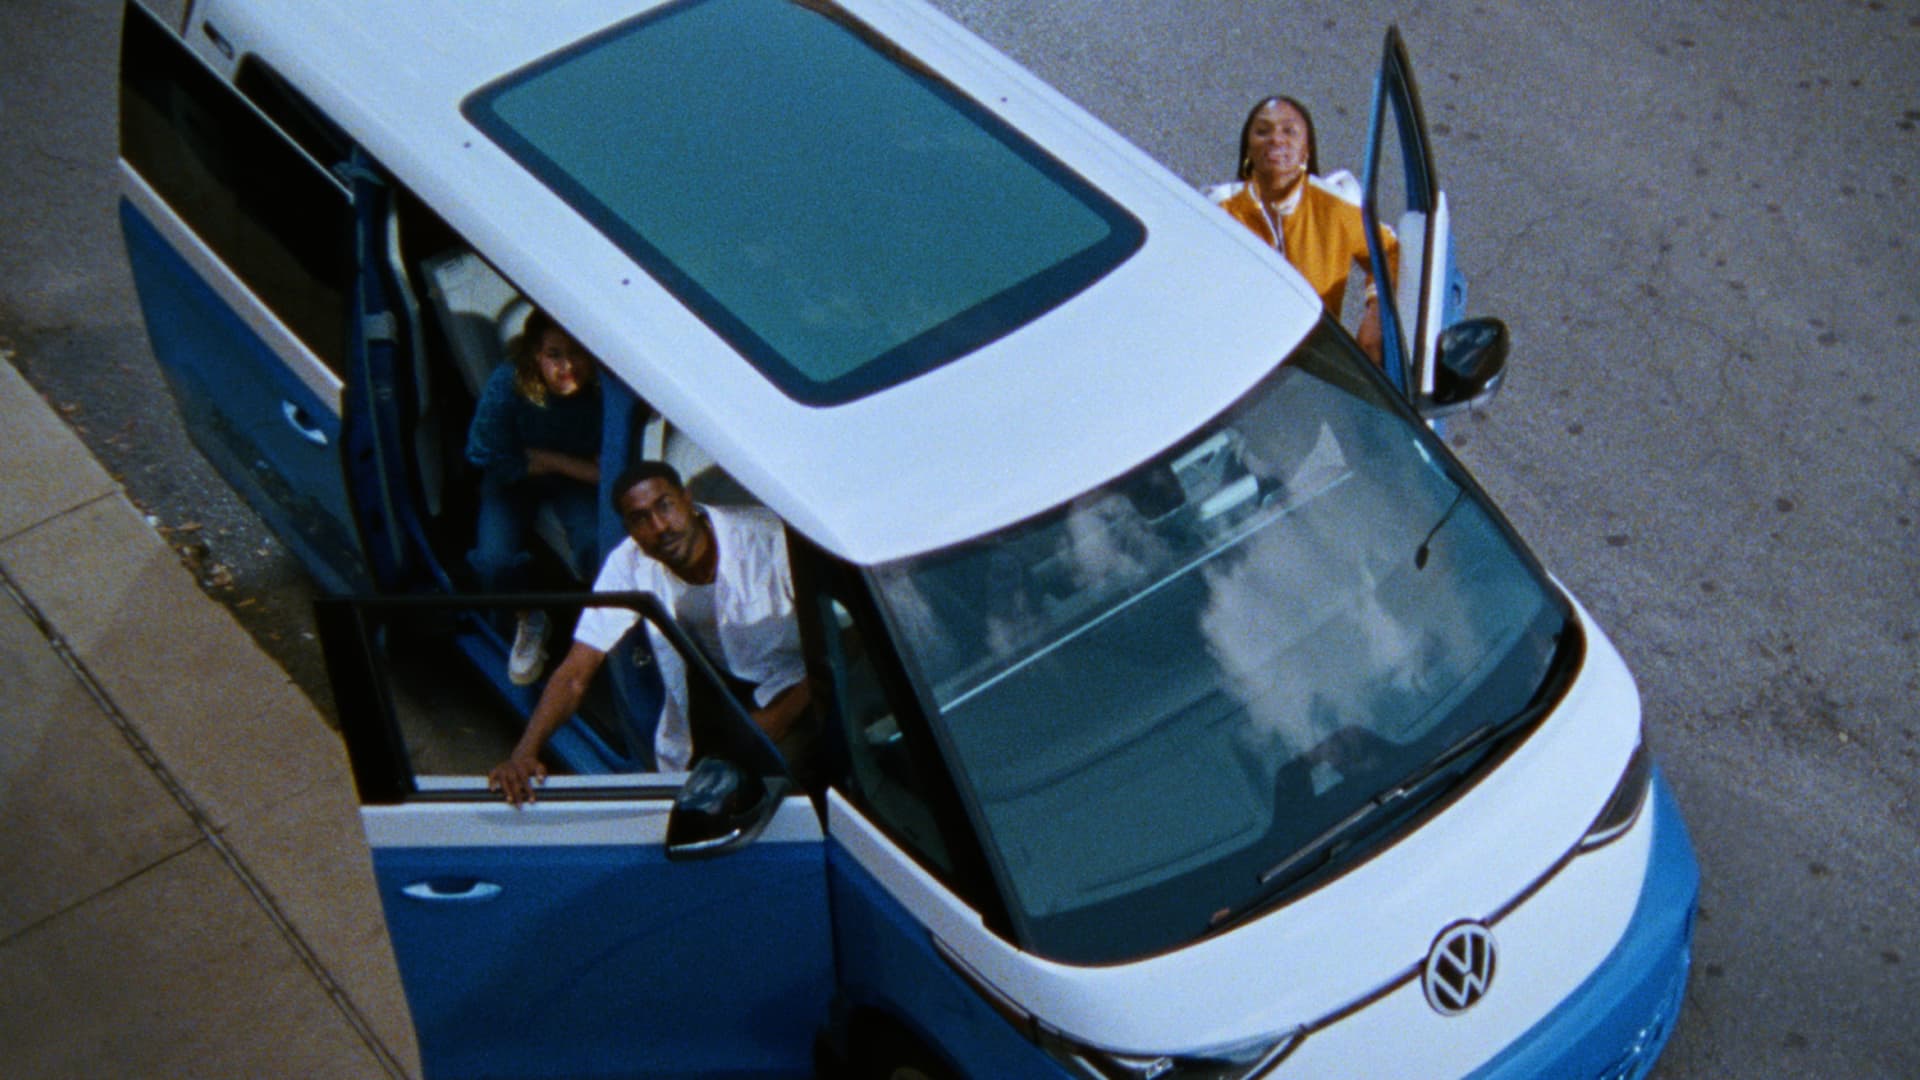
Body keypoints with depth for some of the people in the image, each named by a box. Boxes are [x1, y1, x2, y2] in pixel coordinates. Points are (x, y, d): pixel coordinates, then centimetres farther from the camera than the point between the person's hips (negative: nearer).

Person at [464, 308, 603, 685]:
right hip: (514, 483, 0)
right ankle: (528, 622, 12)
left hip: (577, 482, 0)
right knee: (495, 564, -21)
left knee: (598, 544, -29)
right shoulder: (506, 386, -28)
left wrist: (541, 456, -22)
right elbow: (500, 464, -16)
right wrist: (574, 465, -18)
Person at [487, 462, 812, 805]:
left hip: (794, 679, -6)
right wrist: (523, 753, -35)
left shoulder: (766, 537, -29)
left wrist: (773, 721, -33)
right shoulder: (629, 565, -18)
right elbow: (574, 674, -20)